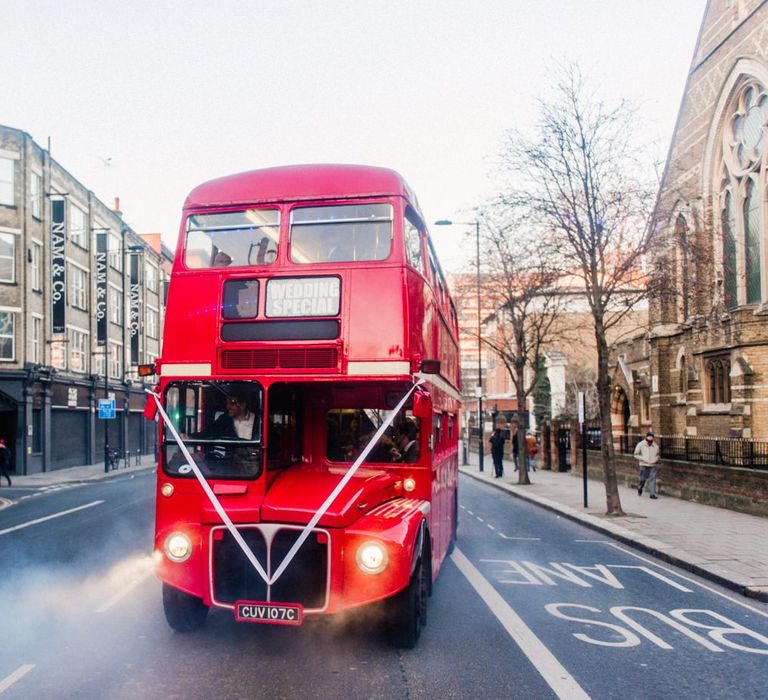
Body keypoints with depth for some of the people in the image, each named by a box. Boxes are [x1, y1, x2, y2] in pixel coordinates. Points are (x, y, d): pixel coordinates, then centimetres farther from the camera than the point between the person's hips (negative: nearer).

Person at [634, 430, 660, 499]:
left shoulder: (655, 446, 6)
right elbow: (636, 455, 0)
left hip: (653, 466, 2)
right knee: (643, 479, 6)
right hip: (644, 465, -2)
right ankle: (640, 488, 35)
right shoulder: (640, 444, -4)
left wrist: (656, 460, 0)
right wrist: (644, 459, -12)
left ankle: (652, 494, -5)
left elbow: (657, 455, 21)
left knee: (652, 479, -6)